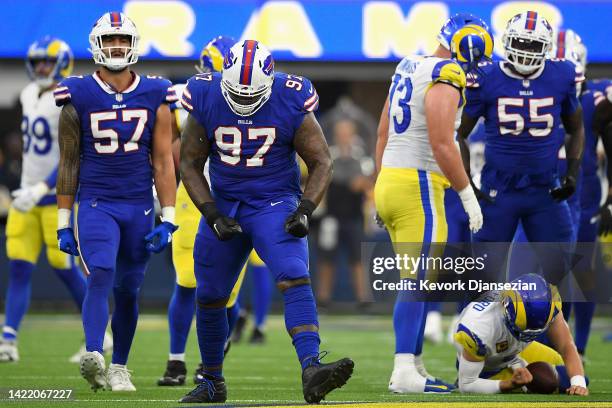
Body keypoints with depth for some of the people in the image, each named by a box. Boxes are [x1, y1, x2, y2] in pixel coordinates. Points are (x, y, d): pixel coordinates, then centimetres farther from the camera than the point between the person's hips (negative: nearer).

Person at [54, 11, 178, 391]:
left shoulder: (155, 97, 3)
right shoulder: (79, 98, -1)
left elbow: (163, 162, 3)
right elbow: (69, 164, 5)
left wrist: (167, 220, -2)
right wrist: (64, 223, 4)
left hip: (140, 207, 2)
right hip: (96, 203, -2)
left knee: (128, 289, 8)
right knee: (100, 276, -22)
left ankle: (119, 368, 21)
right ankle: (93, 356, -36)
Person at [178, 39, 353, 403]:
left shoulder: (291, 104, -13)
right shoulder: (206, 101, -9)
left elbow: (321, 162, -4)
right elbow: (190, 164, 1)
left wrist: (305, 211, -18)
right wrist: (212, 216, -10)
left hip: (275, 204, -3)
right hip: (224, 206, 3)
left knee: (296, 280, -25)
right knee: (210, 297, 9)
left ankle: (311, 371, -38)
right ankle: (213, 383, 29)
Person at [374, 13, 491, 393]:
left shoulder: (408, 69, 16)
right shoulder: (446, 80, -13)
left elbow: (383, 135, 20)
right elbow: (442, 145, -20)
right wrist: (468, 194, -13)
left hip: (389, 181, 9)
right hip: (418, 187, -9)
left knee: (417, 281, 14)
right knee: (418, 281, -9)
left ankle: (414, 366, 14)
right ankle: (405, 372, -13)